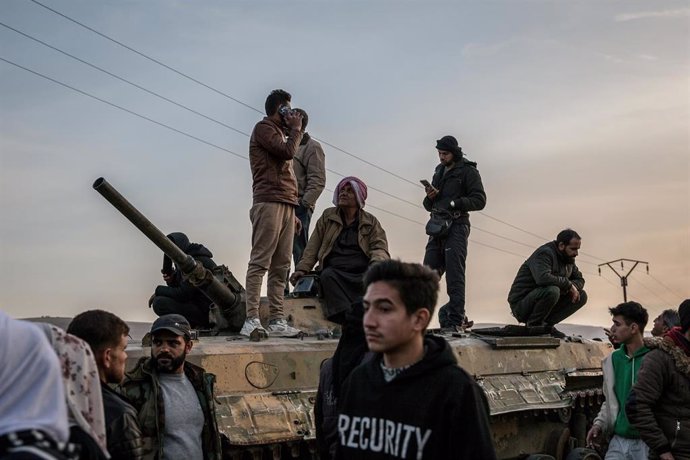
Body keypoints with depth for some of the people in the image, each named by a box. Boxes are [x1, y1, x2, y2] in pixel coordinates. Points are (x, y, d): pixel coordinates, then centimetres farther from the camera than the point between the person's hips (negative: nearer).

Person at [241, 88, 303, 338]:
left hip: (285, 204, 9)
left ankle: (276, 320, -1)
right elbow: (288, 151, -13)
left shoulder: (279, 133, 30)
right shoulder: (264, 128, 3)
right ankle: (252, 319, -18)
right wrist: (296, 129, 5)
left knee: (281, 266, 1)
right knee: (260, 262, -14)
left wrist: (293, 212, 20)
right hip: (269, 202, -9)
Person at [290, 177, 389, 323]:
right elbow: (313, 247, 15)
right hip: (335, 273, 0)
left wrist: (376, 263, -18)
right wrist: (302, 269, 0)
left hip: (362, 274, 0)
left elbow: (380, 248, 5)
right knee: (327, 275, -34)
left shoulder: (371, 222, 18)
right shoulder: (327, 216, 20)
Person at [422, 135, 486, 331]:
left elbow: (479, 201, -8)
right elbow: (429, 206, 25)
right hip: (437, 228, 7)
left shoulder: (468, 171, 1)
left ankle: (456, 320, -10)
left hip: (456, 227, -7)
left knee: (454, 275, -11)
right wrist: (429, 198, 1)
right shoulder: (439, 172, 22)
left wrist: (453, 203, -16)